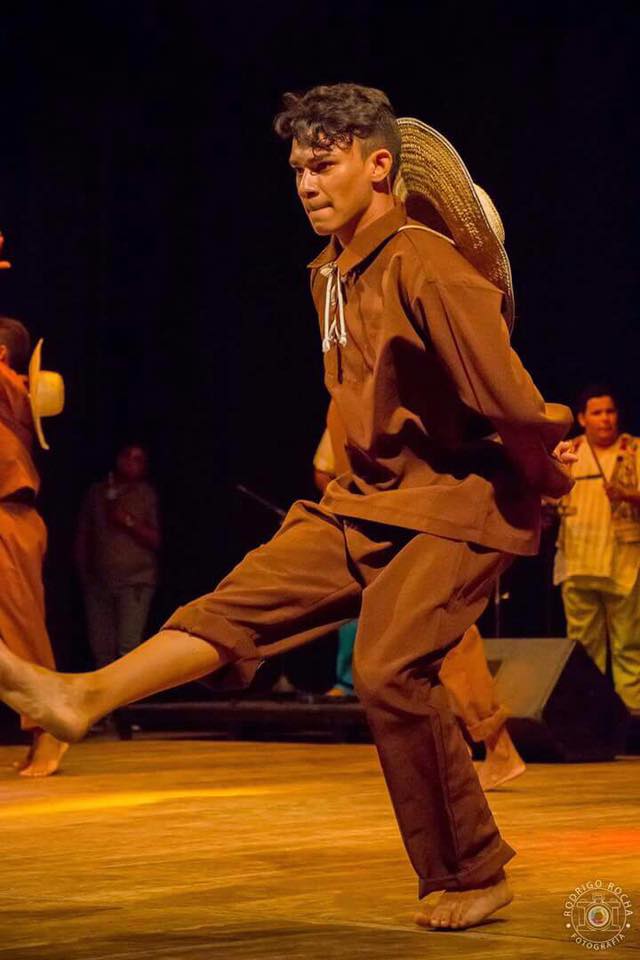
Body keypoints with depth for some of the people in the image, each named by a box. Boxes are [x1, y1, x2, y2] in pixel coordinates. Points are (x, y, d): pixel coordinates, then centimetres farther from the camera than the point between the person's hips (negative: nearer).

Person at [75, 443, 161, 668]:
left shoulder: (148, 495, 3)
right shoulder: (96, 492, 11)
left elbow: (156, 540, -1)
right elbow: (82, 535, 15)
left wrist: (128, 522, -11)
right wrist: (82, 572, 11)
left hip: (136, 581, -3)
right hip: (98, 581, 4)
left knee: (127, 648, -17)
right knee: (101, 650, 2)